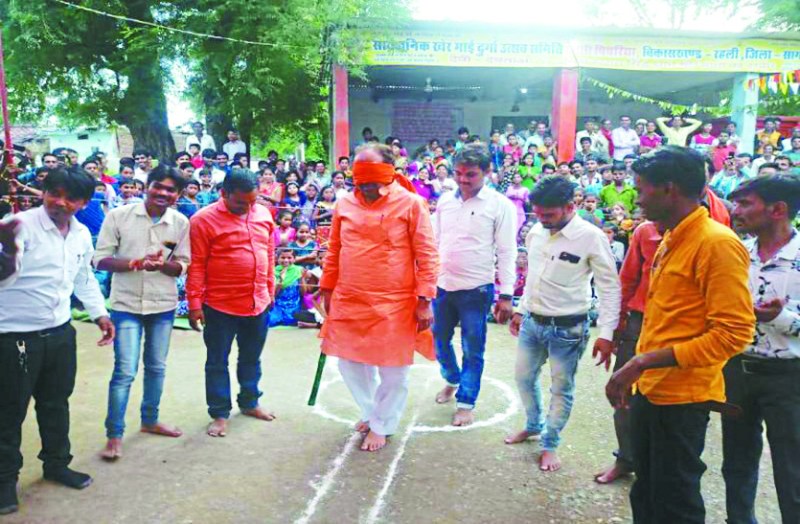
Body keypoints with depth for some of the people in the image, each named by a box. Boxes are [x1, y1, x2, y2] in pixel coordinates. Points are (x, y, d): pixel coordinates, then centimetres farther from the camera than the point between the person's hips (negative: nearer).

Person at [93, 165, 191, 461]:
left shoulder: (181, 223, -3)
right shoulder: (119, 215, -9)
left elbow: (182, 266, 0)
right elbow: (100, 259, -8)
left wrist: (162, 264, -22)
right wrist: (137, 263, -23)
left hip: (163, 305, 3)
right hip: (127, 304, -3)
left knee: (157, 367, 16)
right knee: (125, 371, -4)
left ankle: (150, 420, 35)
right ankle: (114, 435, 10)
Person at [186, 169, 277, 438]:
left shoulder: (263, 214, 4)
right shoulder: (204, 220, -12)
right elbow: (196, 265, -11)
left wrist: (270, 289, 14)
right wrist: (194, 303, -12)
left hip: (258, 303, 5)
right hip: (220, 305, -5)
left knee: (252, 358, 19)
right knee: (218, 362, 9)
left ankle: (250, 403, 37)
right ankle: (220, 414, 23)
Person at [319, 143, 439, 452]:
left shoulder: (411, 204, -9)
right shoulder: (345, 204, 3)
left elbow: (427, 256, -9)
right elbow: (334, 251, 12)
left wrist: (425, 300, -13)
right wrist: (328, 289, 12)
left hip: (394, 304, -4)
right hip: (349, 302, 4)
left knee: (393, 371, 8)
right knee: (350, 363, 15)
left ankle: (381, 425, 31)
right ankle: (371, 411, 40)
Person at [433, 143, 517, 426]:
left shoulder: (500, 205, -8)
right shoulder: (445, 200, 5)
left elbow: (507, 252, -9)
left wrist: (506, 295, -12)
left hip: (476, 289, -4)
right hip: (442, 285, 5)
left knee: (472, 350, 5)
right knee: (439, 341, 17)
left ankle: (466, 402, 21)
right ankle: (452, 379, 43)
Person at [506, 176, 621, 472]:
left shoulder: (591, 237, -17)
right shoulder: (536, 232, 1)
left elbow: (610, 288, -13)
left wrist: (606, 333, -17)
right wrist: (521, 310, 18)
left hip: (567, 328, -6)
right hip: (531, 322, 6)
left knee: (561, 389, 8)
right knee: (524, 378, 18)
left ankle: (550, 445, 28)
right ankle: (534, 425, 43)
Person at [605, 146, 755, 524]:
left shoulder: (717, 243, -17)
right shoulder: (671, 240, 12)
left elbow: (733, 333, -22)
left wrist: (645, 361, -24)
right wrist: (636, 370, 11)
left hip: (682, 398, -9)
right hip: (649, 390, 9)